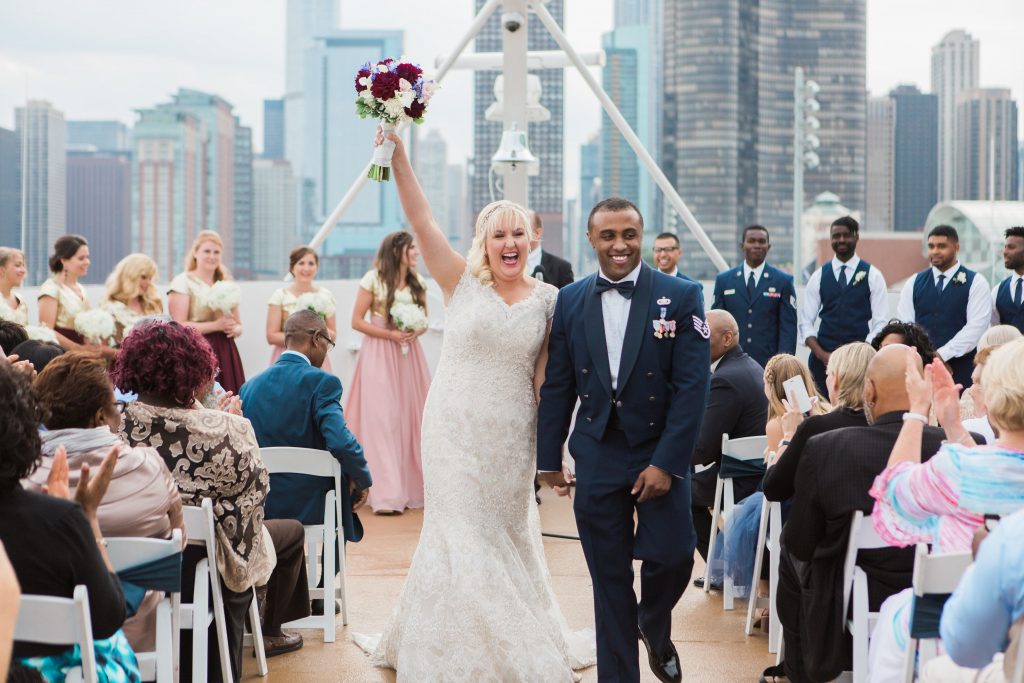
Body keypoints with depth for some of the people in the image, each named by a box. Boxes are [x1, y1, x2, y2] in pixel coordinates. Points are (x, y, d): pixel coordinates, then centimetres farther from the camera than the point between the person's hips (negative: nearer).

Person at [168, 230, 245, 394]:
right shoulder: (183, 282, 0)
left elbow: (238, 325, 22)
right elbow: (179, 326, -10)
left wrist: (234, 329, -2)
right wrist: (215, 326, -15)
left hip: (226, 354, 5)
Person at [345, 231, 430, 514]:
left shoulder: (418, 283, 10)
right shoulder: (373, 280, -3)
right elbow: (357, 321, -4)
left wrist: (416, 332, -7)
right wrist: (391, 334, -13)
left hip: (409, 354, 5)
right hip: (379, 355, -5)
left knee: (410, 418, 2)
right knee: (381, 419, -8)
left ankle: (410, 488, 12)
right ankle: (386, 494, -9)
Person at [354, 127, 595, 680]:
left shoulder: (549, 299, 1)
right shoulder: (463, 283, -4)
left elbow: (546, 378, 1)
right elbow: (421, 222, -12)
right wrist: (398, 157, -20)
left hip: (511, 437, 2)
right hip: (456, 427, -2)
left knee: (505, 534, 14)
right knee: (461, 533, 4)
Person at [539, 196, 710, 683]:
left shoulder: (681, 296, -5)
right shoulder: (570, 301, 3)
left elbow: (692, 385, -9)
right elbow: (556, 386, 8)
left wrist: (666, 462, -15)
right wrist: (549, 457, 7)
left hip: (659, 455, -2)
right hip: (597, 457, 2)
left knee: (672, 556, -10)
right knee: (609, 579, 6)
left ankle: (654, 628, 25)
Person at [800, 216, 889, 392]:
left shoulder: (872, 275, 5)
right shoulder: (819, 277, 9)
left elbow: (880, 323, 0)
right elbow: (806, 322, 7)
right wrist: (822, 354, -7)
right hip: (822, 358, 2)